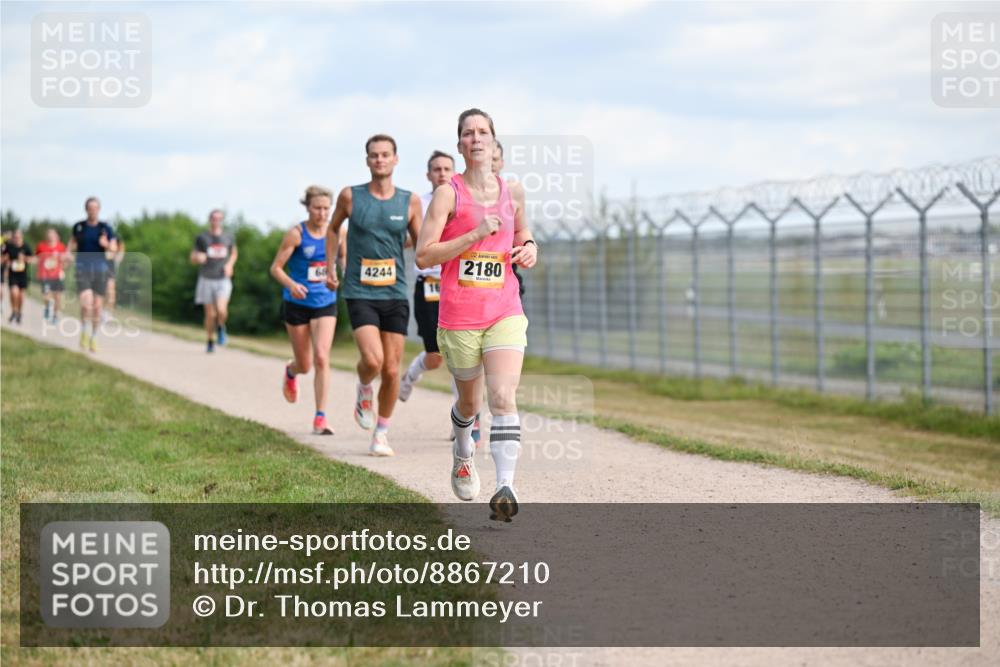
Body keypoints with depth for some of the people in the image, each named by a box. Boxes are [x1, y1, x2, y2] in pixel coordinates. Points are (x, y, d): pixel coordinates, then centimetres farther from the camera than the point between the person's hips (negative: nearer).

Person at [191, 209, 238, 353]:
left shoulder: (228, 237, 6)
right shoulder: (201, 238, 2)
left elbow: (234, 253, 24)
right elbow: (193, 259, 5)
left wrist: (229, 265, 4)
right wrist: (199, 258, -19)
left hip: (223, 279, 0)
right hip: (206, 280, 0)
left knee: (222, 310, -20)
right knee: (210, 314, 2)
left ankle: (221, 327, 12)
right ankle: (210, 342, 21)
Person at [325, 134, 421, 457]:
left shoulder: (410, 201, 3)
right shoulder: (350, 196, 0)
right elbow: (333, 228, 18)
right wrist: (330, 267, 12)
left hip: (395, 294, 2)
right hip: (360, 293, -2)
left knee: (391, 370, 2)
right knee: (372, 360, -21)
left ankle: (381, 433, 20)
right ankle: (364, 390, 15)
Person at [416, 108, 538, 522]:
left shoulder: (512, 193, 9)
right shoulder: (448, 194, -4)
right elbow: (423, 256, -10)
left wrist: (529, 247, 6)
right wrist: (475, 234, -18)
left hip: (505, 313, 2)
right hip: (459, 316, -1)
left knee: (503, 397, -17)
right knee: (469, 401, 15)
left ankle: (505, 487, -24)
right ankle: (463, 456, 48)